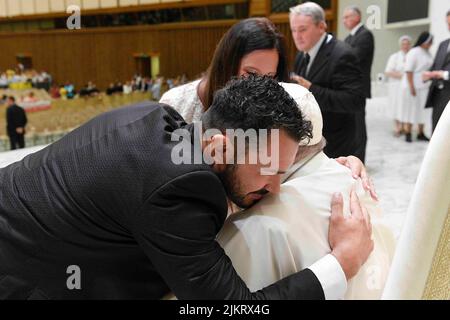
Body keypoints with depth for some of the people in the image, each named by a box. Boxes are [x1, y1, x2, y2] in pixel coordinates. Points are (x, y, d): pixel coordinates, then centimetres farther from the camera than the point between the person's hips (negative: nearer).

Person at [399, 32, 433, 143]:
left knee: (423, 110, 9)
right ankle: (408, 134, 6)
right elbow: (408, 70, -16)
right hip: (413, 86, -7)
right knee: (411, 109, -2)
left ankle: (421, 134, 17)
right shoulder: (414, 52, -11)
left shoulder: (427, 53, 13)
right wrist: (411, 86, -20)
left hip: (424, 86, 7)